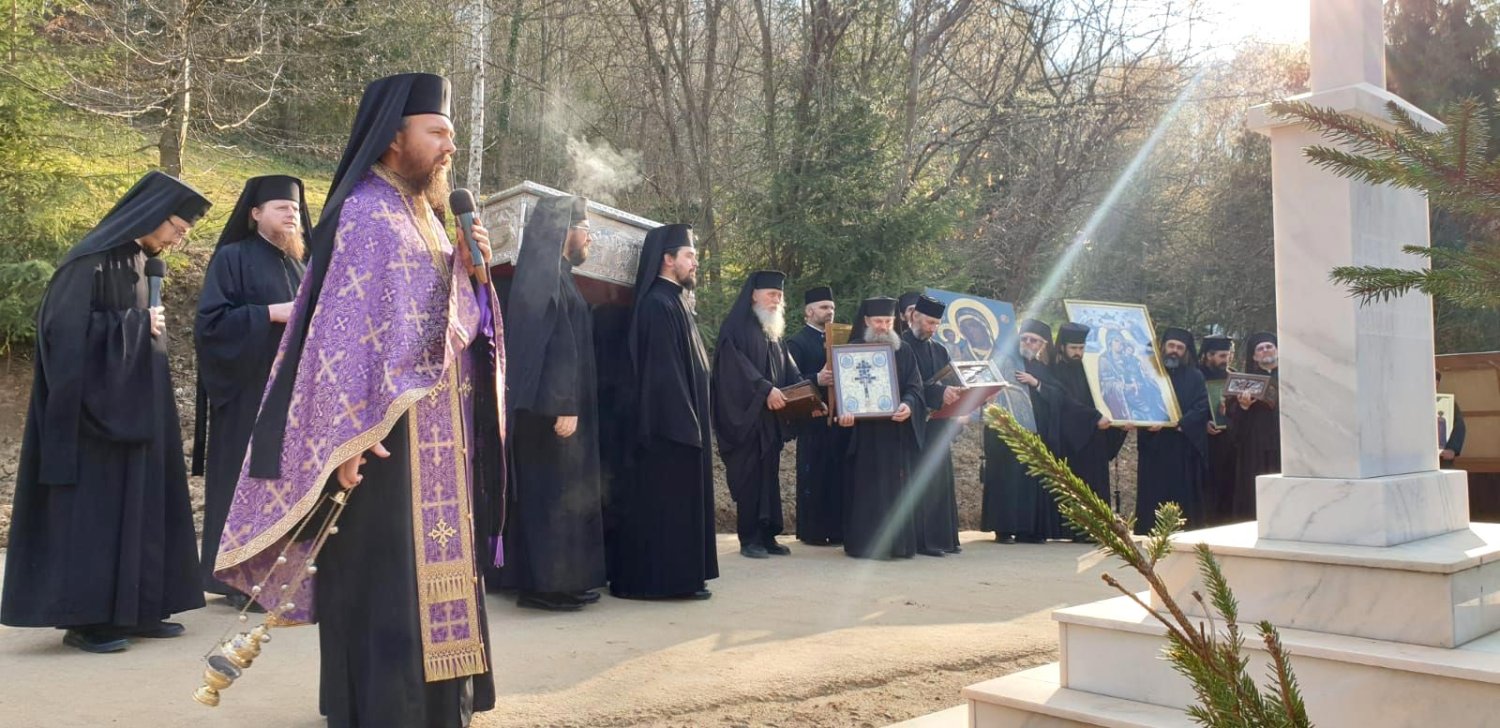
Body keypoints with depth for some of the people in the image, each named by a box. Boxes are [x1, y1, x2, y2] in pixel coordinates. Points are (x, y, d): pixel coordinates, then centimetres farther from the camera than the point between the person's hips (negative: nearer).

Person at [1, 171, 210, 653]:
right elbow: (65, 328, -20)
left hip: (133, 407, 9)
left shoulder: (136, 262, 13)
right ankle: (84, 617, 4)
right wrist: (139, 325, -15)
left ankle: (132, 610, 15)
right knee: (93, 507, -4)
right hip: (97, 405, -9)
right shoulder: (94, 259, -14)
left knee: (137, 504, 9)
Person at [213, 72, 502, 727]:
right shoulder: (364, 213, -11)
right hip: (385, 433, -9)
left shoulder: (425, 218, 16)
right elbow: (344, 329, -19)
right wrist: (353, 434, -25)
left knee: (430, 571, 13)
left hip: (437, 433, 9)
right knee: (385, 582, -4)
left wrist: (472, 271, 3)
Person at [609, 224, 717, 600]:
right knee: (667, 503, -4)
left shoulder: (672, 302, 16)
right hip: (671, 424, -10)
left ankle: (677, 575, 19)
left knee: (675, 501, 13)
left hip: (678, 421, 10)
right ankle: (667, 578, 2)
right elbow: (663, 370, -21)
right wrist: (685, 423, -23)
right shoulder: (657, 304, -15)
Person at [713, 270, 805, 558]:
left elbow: (789, 371, 16)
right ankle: (749, 539, -2)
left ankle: (767, 535, 9)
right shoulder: (736, 327, -4)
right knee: (749, 476, -6)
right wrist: (765, 389, -25)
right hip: (747, 415, -7)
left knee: (769, 475, 6)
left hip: (771, 417, 8)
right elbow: (736, 365, -17)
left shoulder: (773, 333, 20)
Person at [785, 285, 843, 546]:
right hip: (814, 419, -6)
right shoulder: (796, 342, -1)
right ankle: (812, 532, 2)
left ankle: (837, 530, 12)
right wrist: (817, 380, -25)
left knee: (838, 475, 6)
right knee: (813, 476, -4)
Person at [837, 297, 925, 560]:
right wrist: (845, 410, -23)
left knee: (897, 487, 3)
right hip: (864, 431, -3)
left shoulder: (904, 351, 12)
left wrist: (908, 405, -20)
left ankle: (898, 541, 8)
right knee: (867, 488, -5)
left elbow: (914, 386, 3)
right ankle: (865, 543, -2)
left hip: (898, 431, 3)